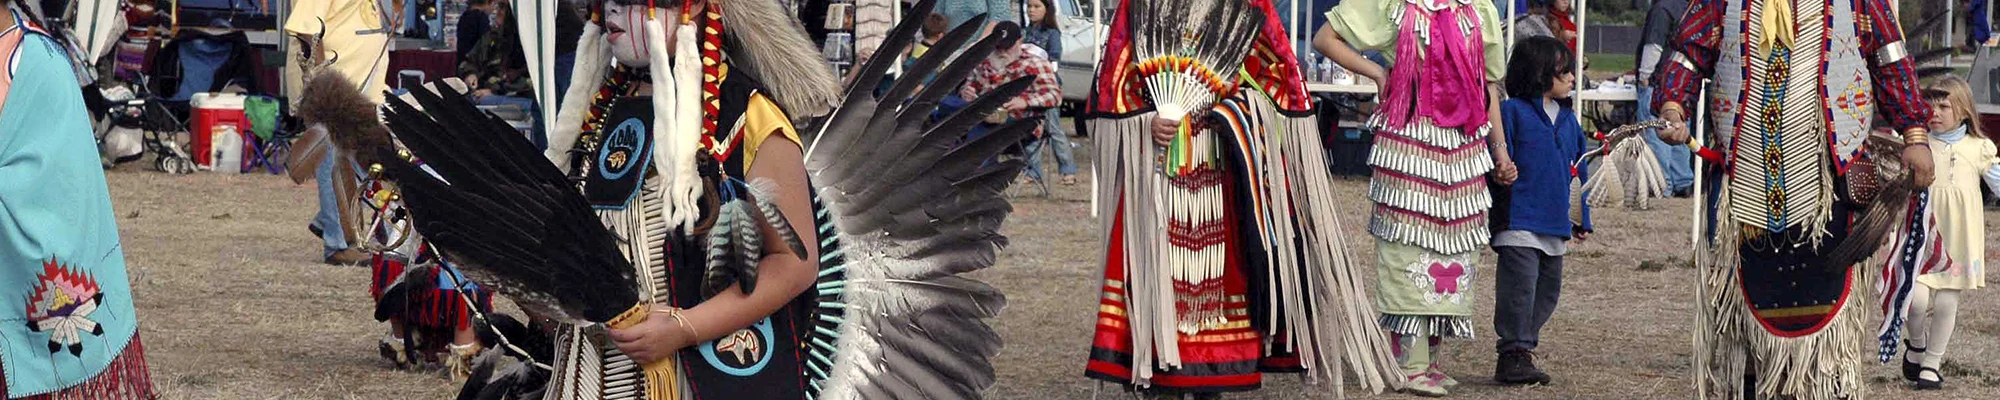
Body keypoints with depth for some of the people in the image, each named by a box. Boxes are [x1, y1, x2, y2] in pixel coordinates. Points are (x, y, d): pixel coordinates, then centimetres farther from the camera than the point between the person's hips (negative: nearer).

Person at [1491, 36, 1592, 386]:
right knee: (1520, 288, -10)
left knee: (1547, 293, 12)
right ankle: (1513, 354, -5)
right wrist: (1498, 213, -15)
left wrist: (1582, 219, 19)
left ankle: (1521, 350, 21)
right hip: (1519, 223, -8)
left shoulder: (1568, 119, 15)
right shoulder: (1512, 112, -6)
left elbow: (1579, 171, 21)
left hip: (1556, 225, 8)